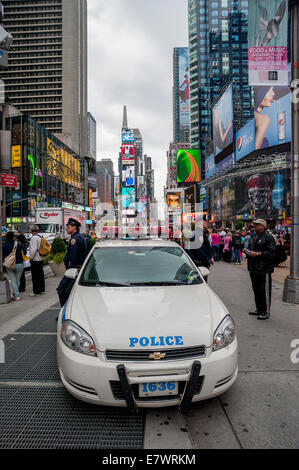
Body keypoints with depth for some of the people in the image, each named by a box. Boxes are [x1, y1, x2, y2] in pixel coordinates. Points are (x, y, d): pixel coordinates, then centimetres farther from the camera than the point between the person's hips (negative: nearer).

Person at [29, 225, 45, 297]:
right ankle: (42, 289, 25)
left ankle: (36, 292, 1)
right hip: (41, 259, 9)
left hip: (35, 260, -9)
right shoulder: (40, 237, 12)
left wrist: (30, 258, -11)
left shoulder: (34, 238, -16)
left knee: (35, 277, -3)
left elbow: (34, 249, -22)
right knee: (41, 275, 16)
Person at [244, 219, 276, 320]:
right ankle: (259, 309, 27)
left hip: (264, 270, -9)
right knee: (256, 290, 15)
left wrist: (257, 254, -21)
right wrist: (247, 251, 8)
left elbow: (271, 253, -17)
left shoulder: (268, 237, -10)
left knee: (265, 291, -4)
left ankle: (266, 312, 5)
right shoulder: (254, 238, 17)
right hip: (254, 269, 9)